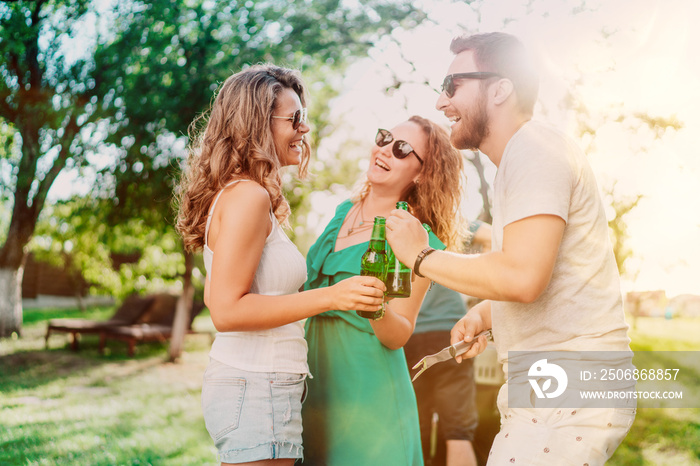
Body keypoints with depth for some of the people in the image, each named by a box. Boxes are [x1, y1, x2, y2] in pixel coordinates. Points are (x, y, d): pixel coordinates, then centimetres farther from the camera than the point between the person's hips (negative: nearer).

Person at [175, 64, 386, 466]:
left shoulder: (237, 194, 14)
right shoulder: (248, 197, -16)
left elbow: (215, 295, 20)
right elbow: (226, 310, -21)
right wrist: (329, 297, -24)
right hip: (257, 390, -10)